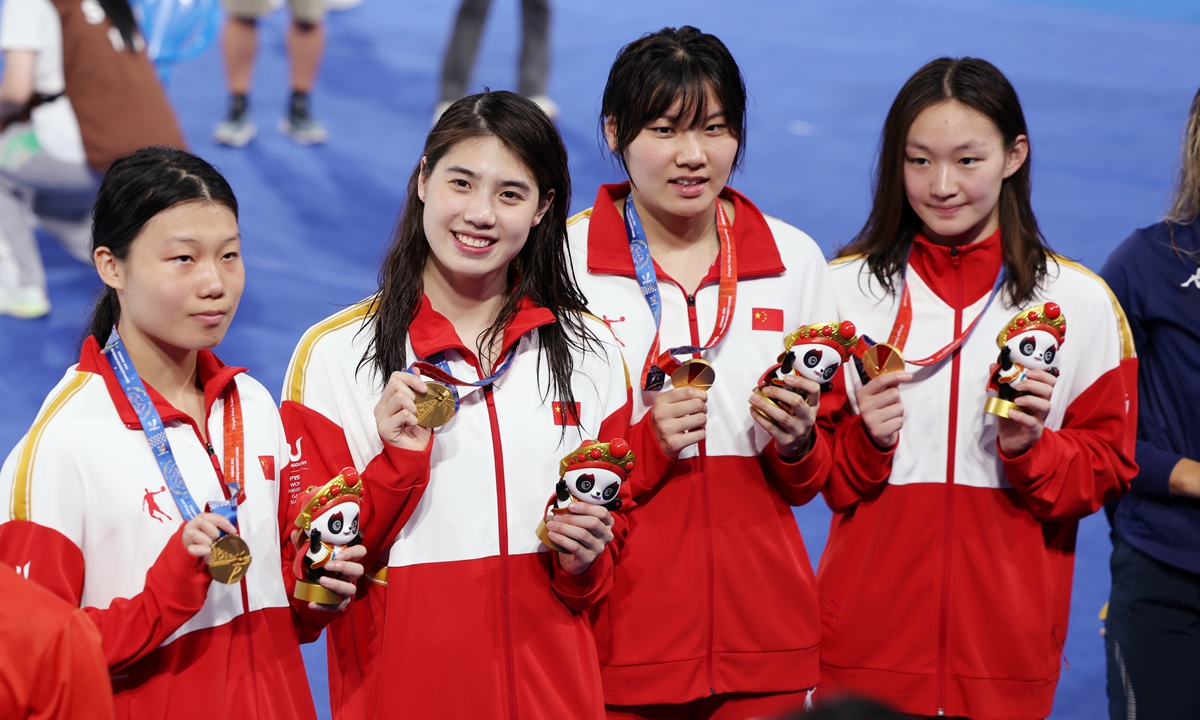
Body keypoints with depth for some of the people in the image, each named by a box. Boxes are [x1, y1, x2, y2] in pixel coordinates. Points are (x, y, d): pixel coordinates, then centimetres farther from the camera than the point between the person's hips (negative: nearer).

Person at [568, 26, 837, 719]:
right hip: (618, 631, -2)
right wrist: (646, 444, -18)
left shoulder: (795, 259, 5)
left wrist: (797, 442, -10)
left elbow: (812, 480, 11)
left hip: (759, 631, 3)